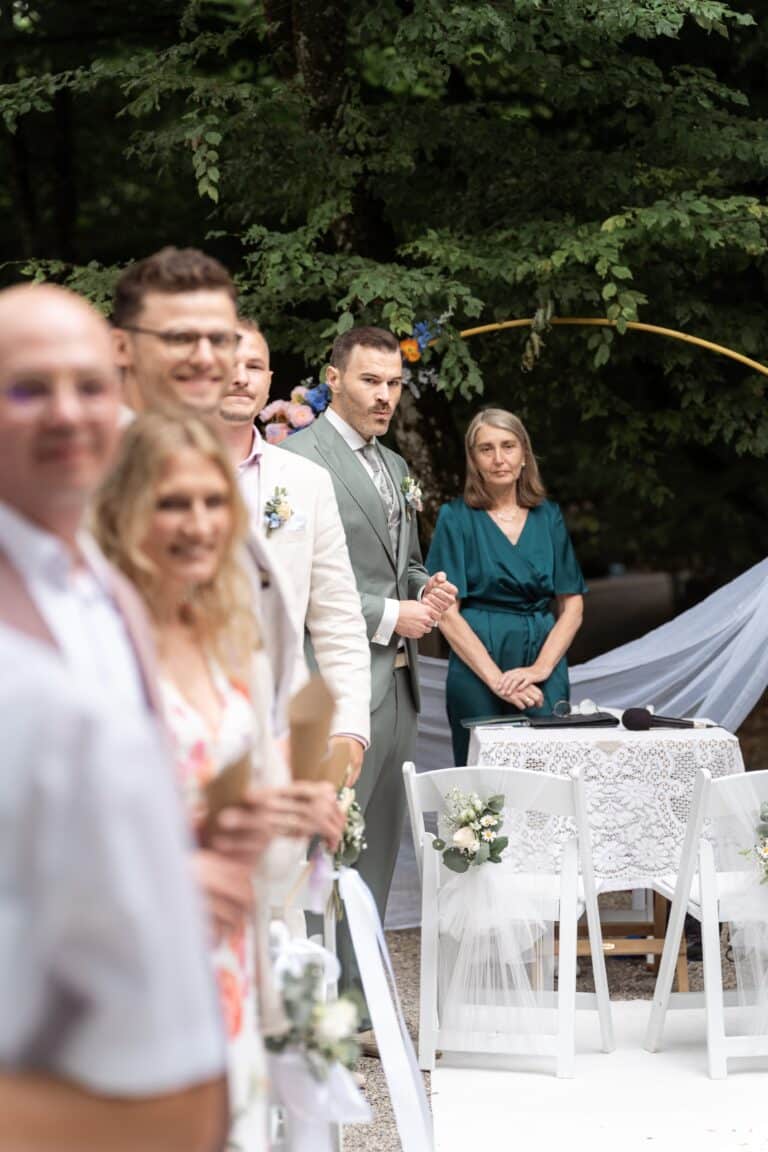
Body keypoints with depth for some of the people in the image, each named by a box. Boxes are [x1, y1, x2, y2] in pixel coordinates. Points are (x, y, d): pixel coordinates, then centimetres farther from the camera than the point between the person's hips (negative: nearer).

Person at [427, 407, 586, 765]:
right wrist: (497, 679, -15)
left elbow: (572, 607, 7)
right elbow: (447, 613, -6)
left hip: (544, 668, 3)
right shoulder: (457, 518, 1)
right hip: (477, 670, -3)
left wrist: (540, 668, -9)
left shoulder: (548, 518, 10)